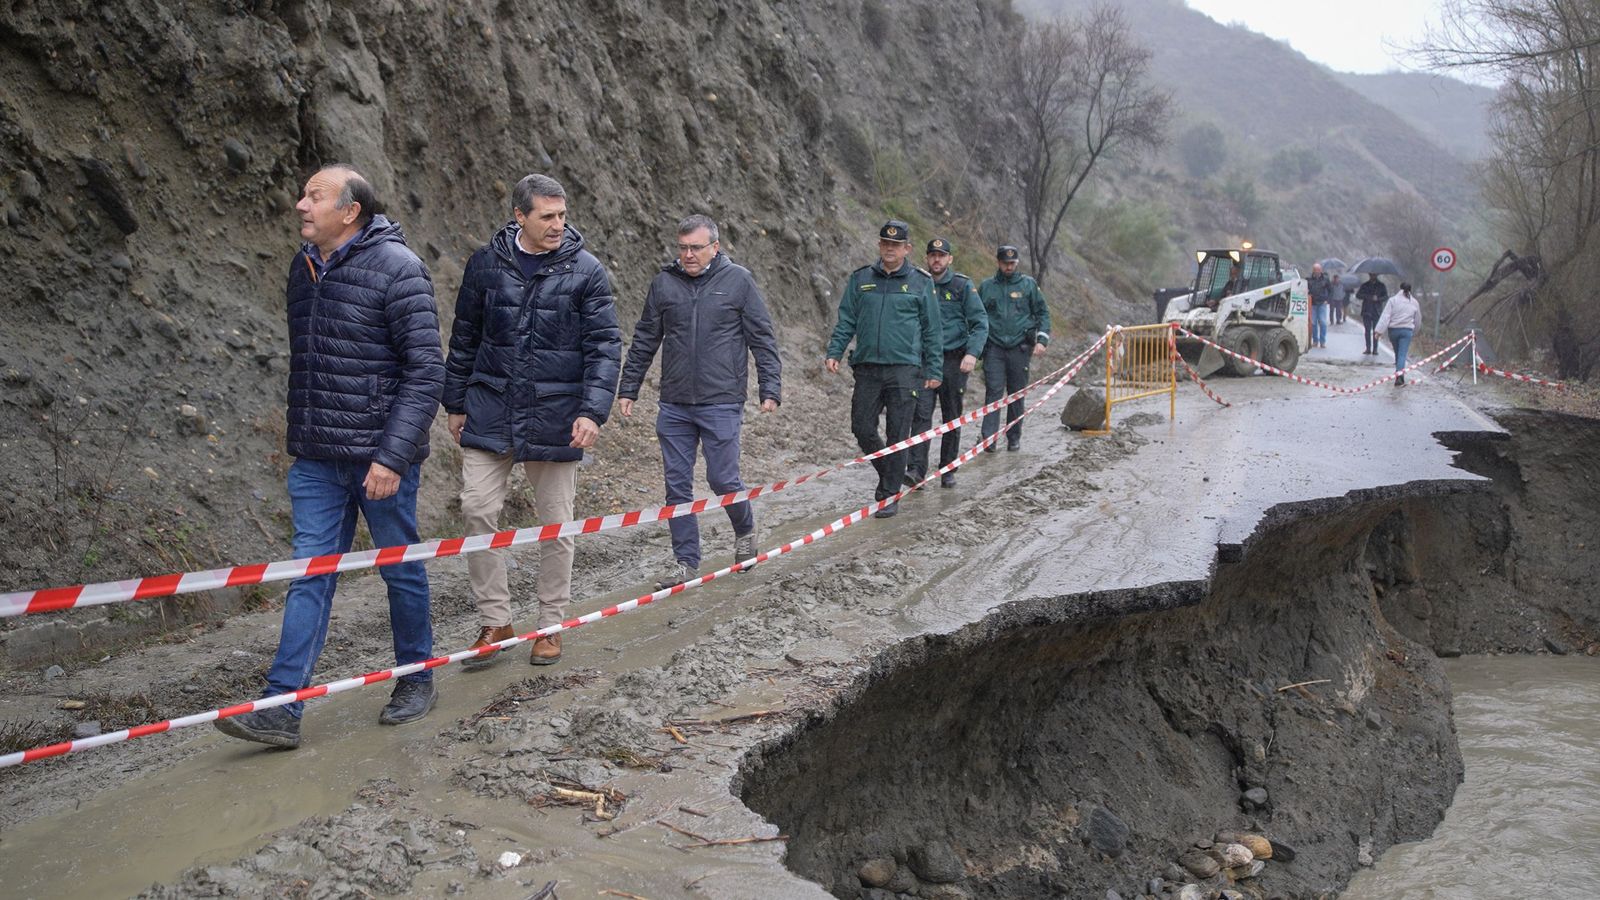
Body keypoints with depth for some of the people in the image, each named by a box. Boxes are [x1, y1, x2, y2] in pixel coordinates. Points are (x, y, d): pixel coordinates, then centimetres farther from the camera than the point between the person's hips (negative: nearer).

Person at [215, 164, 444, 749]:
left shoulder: (396, 268, -13)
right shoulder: (304, 268, 10)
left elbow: (426, 370, -16)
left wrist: (393, 456, -20)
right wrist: (297, 441, 19)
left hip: (380, 457, -6)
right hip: (316, 459, 6)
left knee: (401, 569, 8)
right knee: (310, 574, 2)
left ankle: (417, 680, 27)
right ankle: (281, 709, 1)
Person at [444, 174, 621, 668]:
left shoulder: (586, 270, -4)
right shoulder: (487, 262, 1)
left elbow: (604, 346, -5)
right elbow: (464, 338, 11)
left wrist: (592, 410, -16)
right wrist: (455, 403, 11)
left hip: (555, 418, -1)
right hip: (490, 413, 2)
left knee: (555, 523, 7)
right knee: (477, 510, -5)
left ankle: (551, 625, 22)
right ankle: (494, 621, 10)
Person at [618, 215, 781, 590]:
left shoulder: (738, 281, -1)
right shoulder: (664, 283, 6)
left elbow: (762, 339, 1)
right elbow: (644, 341, 13)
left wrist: (770, 389, -5)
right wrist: (628, 389, 11)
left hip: (721, 403, -3)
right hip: (673, 406, 3)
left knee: (723, 479, -3)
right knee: (677, 484, 5)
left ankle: (745, 531, 28)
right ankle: (686, 562, 16)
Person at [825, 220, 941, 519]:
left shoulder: (921, 282, 5)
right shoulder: (860, 279, 10)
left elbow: (931, 331, 6)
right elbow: (846, 321, 10)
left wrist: (933, 371, 3)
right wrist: (834, 352, -3)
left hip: (904, 368, -2)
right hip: (867, 368, 2)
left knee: (897, 435, -1)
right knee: (862, 429, 2)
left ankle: (890, 494, 9)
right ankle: (888, 472, 28)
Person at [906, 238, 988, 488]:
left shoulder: (963, 285, 1)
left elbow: (980, 322, -3)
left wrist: (972, 353, -17)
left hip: (954, 360, -1)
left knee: (952, 418, 7)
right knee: (921, 414, -12)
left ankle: (948, 470, 18)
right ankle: (916, 469, -17)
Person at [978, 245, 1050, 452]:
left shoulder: (1028, 284, 6)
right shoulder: (987, 286, 7)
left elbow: (1043, 312, 9)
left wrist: (1042, 340, -2)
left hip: (1019, 347, 1)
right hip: (994, 347, -1)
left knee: (1017, 394, 6)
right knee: (994, 391, -11)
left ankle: (1014, 438, 16)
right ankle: (989, 438, -15)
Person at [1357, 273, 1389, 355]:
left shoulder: (1381, 286, 9)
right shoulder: (1365, 285, 11)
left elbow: (1386, 297, 4)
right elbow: (1358, 295, 3)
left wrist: (1378, 298, -15)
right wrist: (1369, 297, -10)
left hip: (1377, 312, -1)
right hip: (1367, 311, 1)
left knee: (1376, 331, -5)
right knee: (1367, 330, 0)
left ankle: (1375, 349, -3)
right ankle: (1368, 349, 4)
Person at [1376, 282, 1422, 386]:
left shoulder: (1393, 300, -3)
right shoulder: (1414, 302, 6)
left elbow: (1385, 316, -9)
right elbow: (1418, 319, 15)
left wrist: (1380, 330, -11)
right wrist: (1414, 331, 30)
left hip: (1393, 330, 0)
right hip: (1407, 330, 0)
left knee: (1397, 353, 16)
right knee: (1402, 354, -7)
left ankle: (1399, 375, 28)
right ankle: (1399, 376, -22)